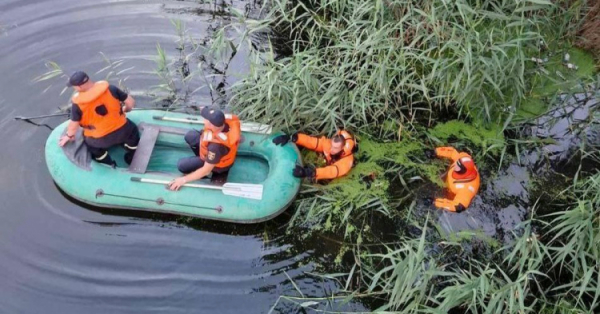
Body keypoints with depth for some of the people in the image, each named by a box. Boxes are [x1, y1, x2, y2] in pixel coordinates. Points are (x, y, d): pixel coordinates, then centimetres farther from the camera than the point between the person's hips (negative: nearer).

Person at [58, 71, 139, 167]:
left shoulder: (78, 103, -19)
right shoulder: (110, 89, -17)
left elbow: (73, 125, -7)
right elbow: (131, 102, -9)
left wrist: (69, 136, 16)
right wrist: (125, 109, 15)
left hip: (100, 140, 0)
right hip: (121, 131, 1)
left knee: (90, 143, 35)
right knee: (132, 130, 35)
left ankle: (110, 167, 43)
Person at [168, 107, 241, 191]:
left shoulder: (216, 146, -47)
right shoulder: (228, 119, -30)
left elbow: (206, 170, -33)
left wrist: (184, 179, -24)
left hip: (218, 164, -7)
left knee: (182, 165, -4)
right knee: (190, 136, 12)